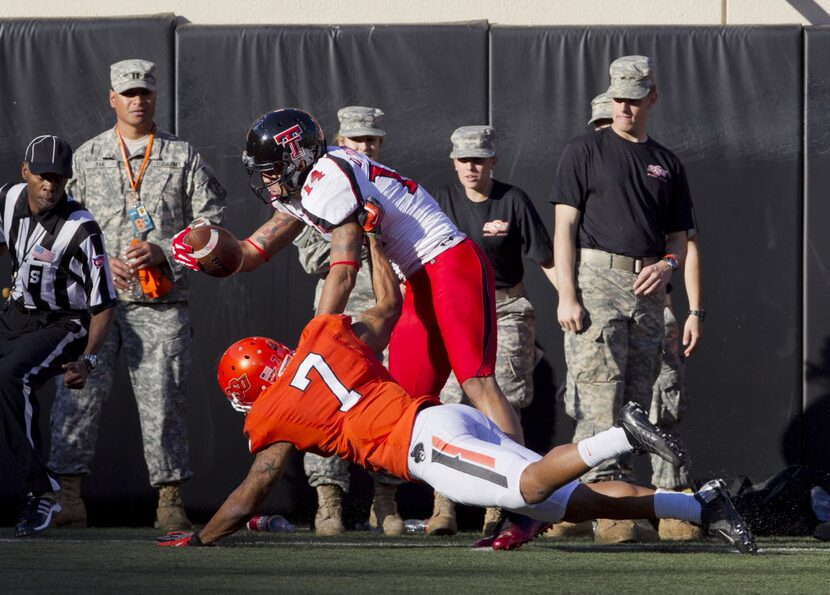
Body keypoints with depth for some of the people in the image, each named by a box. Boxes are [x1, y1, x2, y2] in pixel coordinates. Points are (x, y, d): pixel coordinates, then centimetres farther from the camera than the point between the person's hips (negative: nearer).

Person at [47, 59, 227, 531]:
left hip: (162, 304, -1)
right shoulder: (86, 158, 12)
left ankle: (171, 500, 5)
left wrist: (164, 252, -9)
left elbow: (211, 224, 5)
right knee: (78, 396, -7)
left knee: (163, 402, -3)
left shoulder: (183, 158, 9)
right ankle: (69, 496, -3)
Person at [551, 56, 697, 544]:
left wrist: (667, 264, -5)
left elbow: (679, 236, 20)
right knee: (600, 402, -13)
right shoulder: (585, 151, 7)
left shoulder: (667, 164, 19)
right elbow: (565, 227, 0)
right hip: (597, 279, -5)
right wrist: (567, 296, -11)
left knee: (636, 403, 4)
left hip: (648, 288, 5)